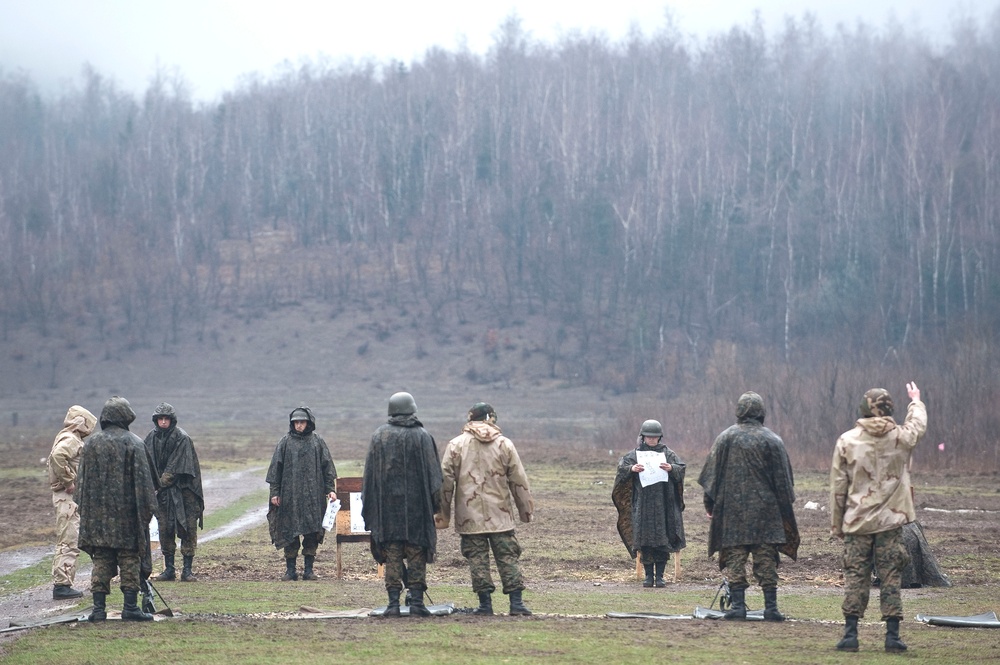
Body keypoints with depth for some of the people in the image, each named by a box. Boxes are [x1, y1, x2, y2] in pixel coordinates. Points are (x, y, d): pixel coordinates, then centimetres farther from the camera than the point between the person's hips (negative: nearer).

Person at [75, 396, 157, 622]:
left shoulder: (90, 443, 4)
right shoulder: (133, 443, -7)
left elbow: (82, 479, 9)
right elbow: (143, 480, -7)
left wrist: (84, 508, 17)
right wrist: (147, 508, -1)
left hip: (97, 512, 3)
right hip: (126, 512, -3)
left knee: (101, 561, 7)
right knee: (130, 560, 2)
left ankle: (99, 607, 2)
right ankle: (130, 607, -1)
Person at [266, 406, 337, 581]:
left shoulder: (317, 441, 7)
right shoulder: (286, 442, 4)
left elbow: (327, 467, 8)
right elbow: (276, 468, 5)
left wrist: (330, 489, 0)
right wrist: (274, 492, -1)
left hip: (313, 495, 1)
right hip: (290, 495, -1)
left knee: (312, 533, 0)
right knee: (289, 533, 0)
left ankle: (309, 569, 7)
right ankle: (290, 570, 6)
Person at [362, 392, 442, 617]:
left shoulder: (379, 436, 2)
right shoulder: (422, 437, -3)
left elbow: (369, 473, 5)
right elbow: (433, 472, -3)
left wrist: (369, 507, 11)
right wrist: (436, 504, 2)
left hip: (387, 505, 1)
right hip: (416, 504, -1)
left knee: (391, 555, 3)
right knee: (416, 555, 4)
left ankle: (393, 602, -1)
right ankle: (416, 601, -1)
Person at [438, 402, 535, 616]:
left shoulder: (456, 445, 1)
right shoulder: (505, 444, 3)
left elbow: (446, 480, 1)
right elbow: (519, 481, 5)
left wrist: (444, 513, 7)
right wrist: (526, 510, 14)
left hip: (469, 516, -1)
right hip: (500, 515, 1)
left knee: (477, 558, 3)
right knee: (507, 557, 3)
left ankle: (485, 603, 2)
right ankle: (516, 602, -1)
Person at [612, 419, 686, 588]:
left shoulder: (668, 454, 8)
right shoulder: (635, 454, 7)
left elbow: (681, 469, 0)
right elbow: (621, 468, -2)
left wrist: (671, 468, -21)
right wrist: (631, 469, -24)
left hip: (663, 504, 0)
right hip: (642, 503, 0)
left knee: (662, 540, -2)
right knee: (645, 541, 0)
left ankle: (660, 576, 4)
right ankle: (648, 575, 7)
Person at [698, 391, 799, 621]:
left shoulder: (725, 438, -1)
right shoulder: (772, 440, -2)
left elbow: (712, 477, 2)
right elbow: (783, 480, 2)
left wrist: (710, 506, 10)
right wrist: (786, 509, 10)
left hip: (732, 510, 0)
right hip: (766, 511, 0)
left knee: (734, 558, 4)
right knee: (766, 559, 3)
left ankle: (738, 605, -2)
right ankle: (771, 607, 1)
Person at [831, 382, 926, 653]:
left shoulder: (847, 440, -4)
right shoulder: (901, 437, -3)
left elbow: (837, 487, 0)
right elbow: (919, 423, 22)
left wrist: (836, 524, 9)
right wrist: (916, 401, 43)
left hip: (857, 521, 0)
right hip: (891, 521, 0)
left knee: (855, 578, 4)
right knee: (891, 579, 3)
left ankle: (850, 633, 2)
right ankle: (892, 635, 2)